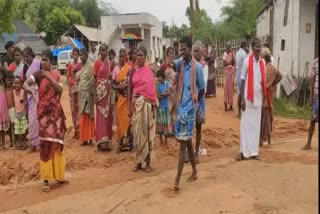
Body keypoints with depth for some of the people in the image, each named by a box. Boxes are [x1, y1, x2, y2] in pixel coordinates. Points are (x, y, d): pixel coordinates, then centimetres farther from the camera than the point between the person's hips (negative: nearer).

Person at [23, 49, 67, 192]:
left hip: (56, 111, 4)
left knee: (57, 143, 10)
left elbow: (60, 90, -4)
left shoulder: (56, 75, 8)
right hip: (44, 111, -4)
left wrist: (50, 77, -10)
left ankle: (58, 175, 23)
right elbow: (25, 84, -18)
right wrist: (31, 90, -38)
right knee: (46, 144, -5)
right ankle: (46, 180, 1)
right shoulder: (38, 74, -3)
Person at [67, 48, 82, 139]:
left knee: (79, 108, -8)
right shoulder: (70, 65, 10)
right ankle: (75, 130, 15)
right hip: (71, 87, 4)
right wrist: (69, 88, -1)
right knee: (73, 109, 7)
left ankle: (79, 130, -4)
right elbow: (67, 78, 9)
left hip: (79, 87, -4)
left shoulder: (81, 64, 0)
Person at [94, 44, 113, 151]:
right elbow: (94, 78, -7)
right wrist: (95, 94, -12)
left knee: (108, 114, 9)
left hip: (108, 90, 5)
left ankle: (107, 140, 17)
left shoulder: (109, 63, 10)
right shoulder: (97, 62, -5)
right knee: (101, 114, -4)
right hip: (100, 90, -5)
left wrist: (111, 77, -3)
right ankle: (101, 140, -1)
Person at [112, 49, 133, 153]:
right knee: (119, 118, 5)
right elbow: (113, 84, 7)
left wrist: (126, 86, -21)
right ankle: (120, 142, 13)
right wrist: (119, 87, -11)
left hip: (127, 96, -3)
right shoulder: (116, 69, 8)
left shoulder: (129, 69, -3)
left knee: (127, 118, -3)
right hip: (119, 96, 3)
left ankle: (127, 141, 5)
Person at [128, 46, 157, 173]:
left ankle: (148, 162, 9)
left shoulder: (149, 71, -2)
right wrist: (129, 107, 6)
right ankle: (138, 161, 17)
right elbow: (130, 90, 9)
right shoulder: (133, 71, 8)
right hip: (135, 104, 4)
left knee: (146, 132, 0)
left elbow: (152, 89, -5)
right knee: (137, 132, 7)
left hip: (145, 104, -4)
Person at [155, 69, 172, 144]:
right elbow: (158, 96, -9)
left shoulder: (167, 83, 1)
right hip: (160, 106, -1)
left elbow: (168, 93, -11)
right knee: (161, 121, 5)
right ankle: (161, 139, 16)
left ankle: (166, 139, 17)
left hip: (166, 105, 1)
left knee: (166, 121, 6)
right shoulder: (158, 85, -1)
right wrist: (165, 93, -9)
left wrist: (161, 94, -10)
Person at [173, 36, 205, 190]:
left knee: (183, 142, -7)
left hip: (190, 107, -6)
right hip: (181, 105, 6)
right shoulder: (181, 63, 7)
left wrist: (194, 103, 3)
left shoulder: (197, 67, -8)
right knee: (187, 141, 15)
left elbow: (202, 89, -1)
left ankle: (177, 179, -4)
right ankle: (194, 172, 31)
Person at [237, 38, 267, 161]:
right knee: (245, 124, -1)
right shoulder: (247, 61, -6)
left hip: (258, 97, 5)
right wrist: (242, 99, -10)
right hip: (248, 97, -5)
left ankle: (254, 151, 15)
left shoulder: (262, 62, 8)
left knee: (256, 124, 8)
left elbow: (263, 81, 12)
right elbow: (242, 81, -6)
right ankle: (243, 151, 6)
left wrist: (264, 97, 9)